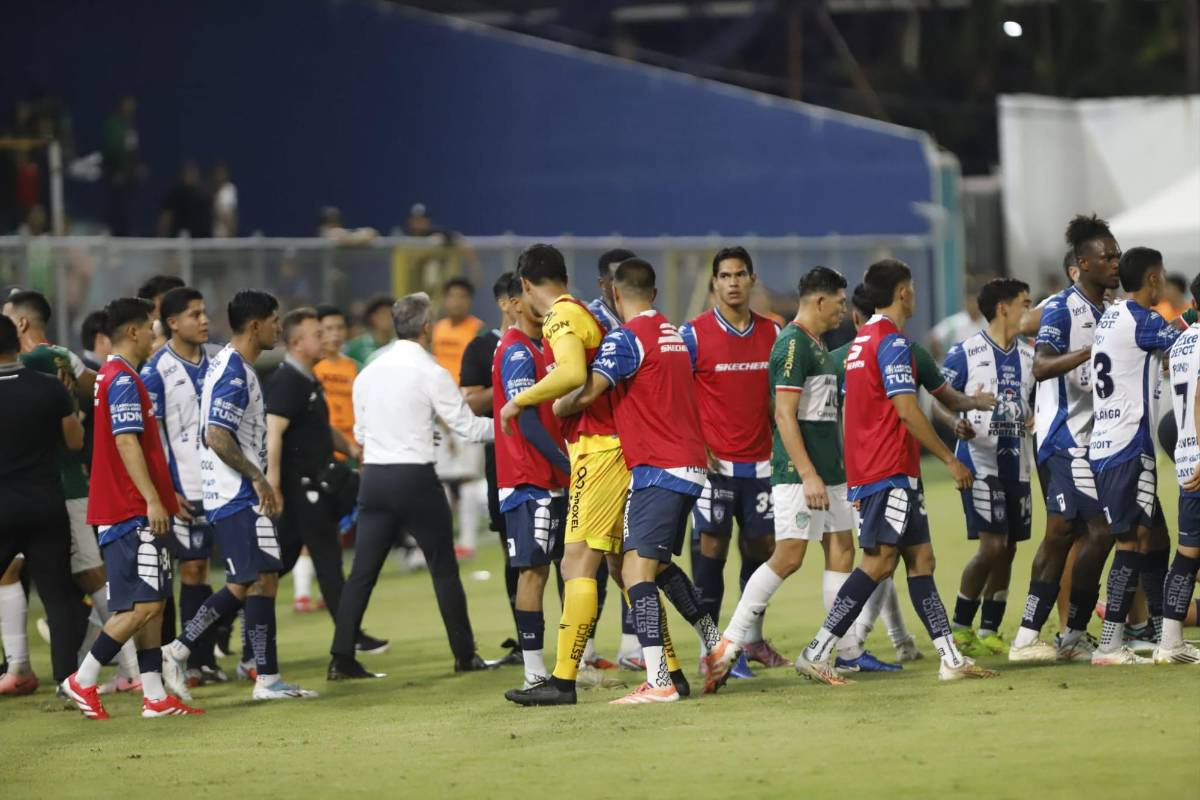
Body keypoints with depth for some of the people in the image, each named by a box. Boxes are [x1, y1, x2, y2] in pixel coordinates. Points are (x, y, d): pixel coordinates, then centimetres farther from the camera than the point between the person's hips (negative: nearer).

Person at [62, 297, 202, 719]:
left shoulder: (110, 376, 18)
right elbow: (126, 442, -21)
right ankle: (82, 681, -7)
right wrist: (152, 499, -24)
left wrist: (165, 495, 27)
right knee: (145, 604, -10)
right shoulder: (123, 380, -13)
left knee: (149, 604, 9)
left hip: (125, 509, 10)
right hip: (133, 511, -10)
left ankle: (154, 696, 8)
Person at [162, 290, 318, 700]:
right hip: (239, 497, -10)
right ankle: (268, 678, -7)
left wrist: (260, 482, 22)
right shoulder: (234, 373, -16)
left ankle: (178, 649, 15)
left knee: (243, 585, 13)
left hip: (229, 496, 10)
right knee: (262, 578, -8)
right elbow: (217, 438, -24)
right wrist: (258, 478, -17)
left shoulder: (229, 366, 16)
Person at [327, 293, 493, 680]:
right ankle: (465, 655, 11)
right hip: (415, 476, -5)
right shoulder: (431, 373, -8)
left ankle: (342, 658, -2)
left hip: (373, 475, 5)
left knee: (362, 571, 4)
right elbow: (469, 427, -6)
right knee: (444, 568, 6)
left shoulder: (368, 373, 8)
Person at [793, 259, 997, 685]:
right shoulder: (892, 342, -12)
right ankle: (816, 653, -16)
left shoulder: (861, 341, 18)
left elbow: (853, 411, 21)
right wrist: (950, 459, -12)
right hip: (891, 472, -10)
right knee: (879, 561, -12)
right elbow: (906, 410, -18)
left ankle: (951, 659, 8)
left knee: (921, 559, 9)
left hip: (867, 471, 10)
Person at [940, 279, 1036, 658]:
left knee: (1007, 551, 6)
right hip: (979, 460, -6)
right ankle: (960, 627, -1)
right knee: (992, 545, -14)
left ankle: (990, 632, 16)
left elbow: (1038, 406, 22)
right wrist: (957, 424, -23)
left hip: (1017, 465, 6)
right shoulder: (965, 353, -4)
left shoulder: (1029, 356, 13)